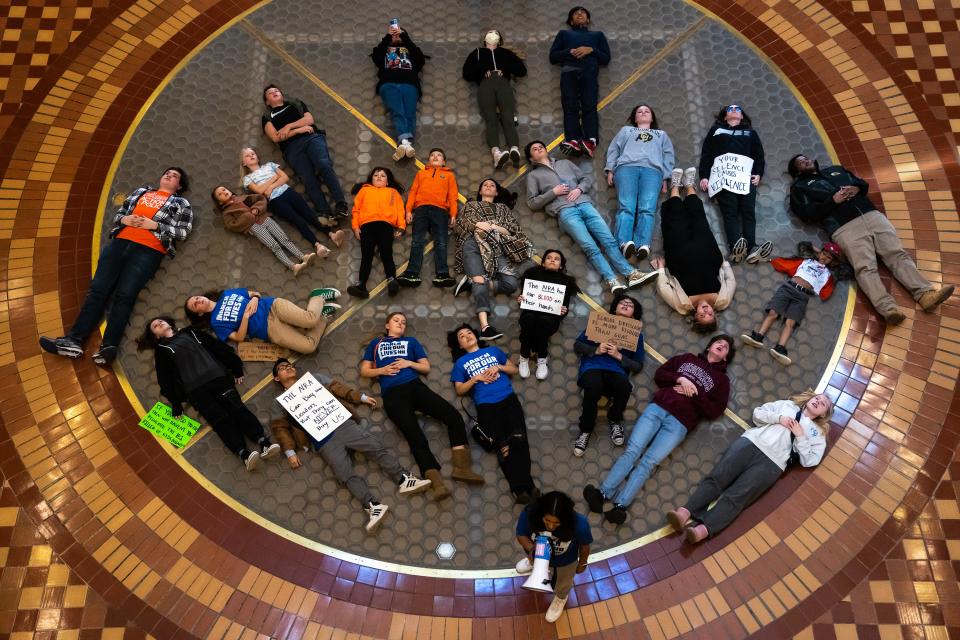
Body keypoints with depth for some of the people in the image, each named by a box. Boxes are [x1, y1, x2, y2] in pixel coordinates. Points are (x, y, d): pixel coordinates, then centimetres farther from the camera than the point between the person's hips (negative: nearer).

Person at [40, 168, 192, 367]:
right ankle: (74, 340, -19)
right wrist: (124, 219, 4)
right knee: (98, 288, -11)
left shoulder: (181, 203, 16)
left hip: (149, 249, -4)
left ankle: (109, 346, -34)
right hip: (121, 241, 5)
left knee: (124, 295, -22)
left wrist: (154, 225, -7)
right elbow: (118, 213, 27)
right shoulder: (142, 191, 29)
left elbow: (183, 232, 2)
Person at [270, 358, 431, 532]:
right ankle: (373, 506, -33)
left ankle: (403, 479, -18)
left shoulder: (314, 378, 24)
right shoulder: (281, 401, 18)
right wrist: (290, 452, -3)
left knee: (377, 447, -15)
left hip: (342, 424, 2)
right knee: (346, 475, -21)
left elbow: (336, 388, 20)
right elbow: (280, 427, 11)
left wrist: (361, 397, 9)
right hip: (323, 440, -2)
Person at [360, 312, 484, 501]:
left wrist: (410, 363, 1)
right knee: (415, 436, -22)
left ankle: (461, 467, -20)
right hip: (392, 394, -2)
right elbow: (364, 371, 20)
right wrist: (381, 370, 0)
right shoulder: (375, 343, 26)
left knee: (453, 415, -18)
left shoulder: (411, 341, 27)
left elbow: (426, 367, 20)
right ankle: (436, 483, -35)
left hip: (414, 386, 3)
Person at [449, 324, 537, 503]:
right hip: (486, 404, -1)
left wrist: (498, 367, 5)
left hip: (508, 397, 1)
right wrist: (476, 378, -1)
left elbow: (514, 369, 23)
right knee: (503, 446, -23)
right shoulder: (461, 362, 21)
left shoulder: (493, 350, 26)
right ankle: (524, 487, -27)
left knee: (519, 439, -26)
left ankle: (521, 487, -29)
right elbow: (460, 390, 13)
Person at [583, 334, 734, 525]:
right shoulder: (687, 358, 24)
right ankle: (602, 494, -27)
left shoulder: (721, 379, 19)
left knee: (648, 462, -18)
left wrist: (694, 393, -2)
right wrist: (680, 379, -1)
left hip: (679, 423, -2)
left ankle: (620, 506, -32)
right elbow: (659, 375, 16)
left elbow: (715, 412, 8)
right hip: (657, 408, 2)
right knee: (632, 451, -17)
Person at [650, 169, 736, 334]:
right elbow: (731, 282, -9)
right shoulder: (721, 302, -28)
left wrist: (661, 268, -12)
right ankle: (688, 185, 44)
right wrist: (725, 262, -1)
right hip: (706, 255, 2)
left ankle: (675, 186, 41)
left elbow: (662, 287, -21)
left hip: (682, 256, -2)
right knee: (696, 213, 14)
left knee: (677, 218, 11)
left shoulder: (683, 306, -34)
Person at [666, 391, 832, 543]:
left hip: (771, 462, -2)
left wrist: (800, 437, 3)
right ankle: (685, 512, -36)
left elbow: (808, 461, 10)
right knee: (716, 477, -22)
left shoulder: (817, 434, 23)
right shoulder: (787, 404, 29)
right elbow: (757, 413, 19)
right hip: (751, 442, 2)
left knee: (735, 496, -24)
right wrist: (779, 418, 5)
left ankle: (702, 530, -42)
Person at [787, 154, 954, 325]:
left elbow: (863, 183, 28)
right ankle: (887, 308, -43)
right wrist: (832, 200, -10)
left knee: (898, 254, -12)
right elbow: (807, 214, 1)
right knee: (865, 267, -24)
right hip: (845, 228, -5)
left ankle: (925, 294, -24)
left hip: (872, 215, 5)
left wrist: (857, 188, 4)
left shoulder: (835, 169, 32)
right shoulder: (800, 187, 16)